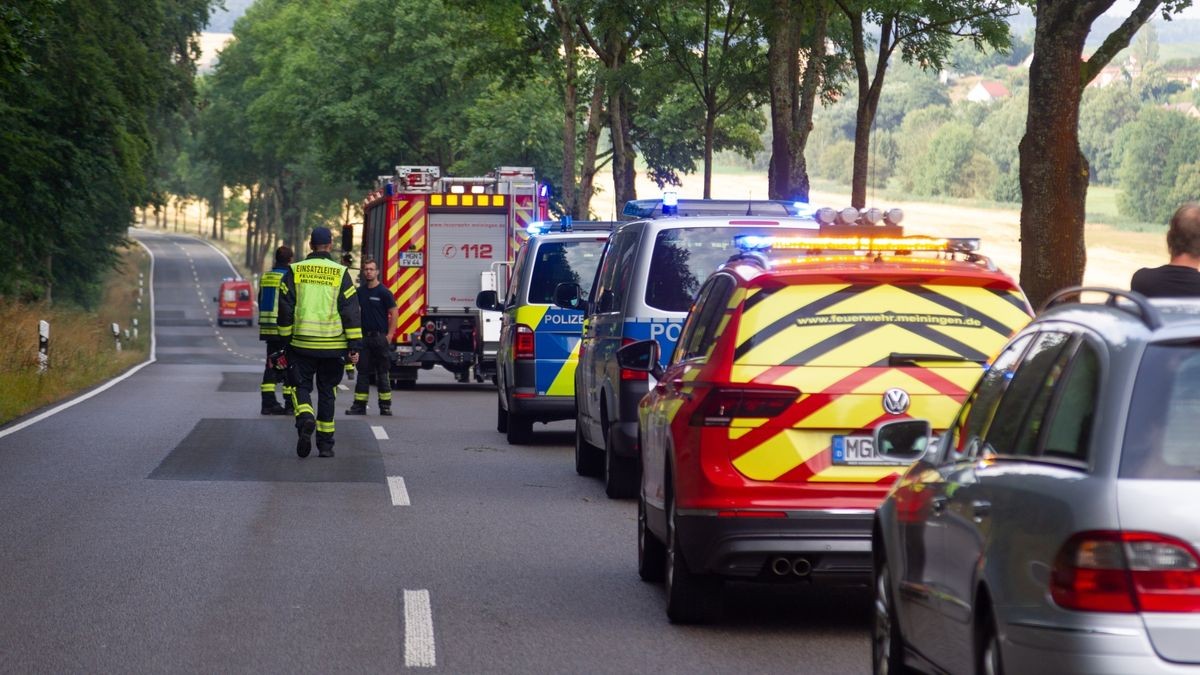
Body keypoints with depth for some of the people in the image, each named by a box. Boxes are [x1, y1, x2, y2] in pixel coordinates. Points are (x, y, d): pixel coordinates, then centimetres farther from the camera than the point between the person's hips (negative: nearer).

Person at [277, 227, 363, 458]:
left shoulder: (295, 271, 1)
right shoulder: (340, 273, -1)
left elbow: (285, 309, 3)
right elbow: (351, 311, -3)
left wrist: (285, 340, 12)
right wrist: (355, 346, -1)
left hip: (302, 344, 0)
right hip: (332, 345, 0)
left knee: (302, 387, 9)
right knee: (327, 392, 10)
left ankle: (305, 419, -22)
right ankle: (325, 444, 12)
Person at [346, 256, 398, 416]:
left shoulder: (383, 292, -5)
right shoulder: (360, 292, 10)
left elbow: (394, 313, -6)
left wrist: (389, 335, -11)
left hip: (380, 337, -5)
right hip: (364, 337, 5)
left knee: (382, 373, 0)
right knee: (363, 371, 4)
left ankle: (385, 406, 4)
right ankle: (359, 405, 5)